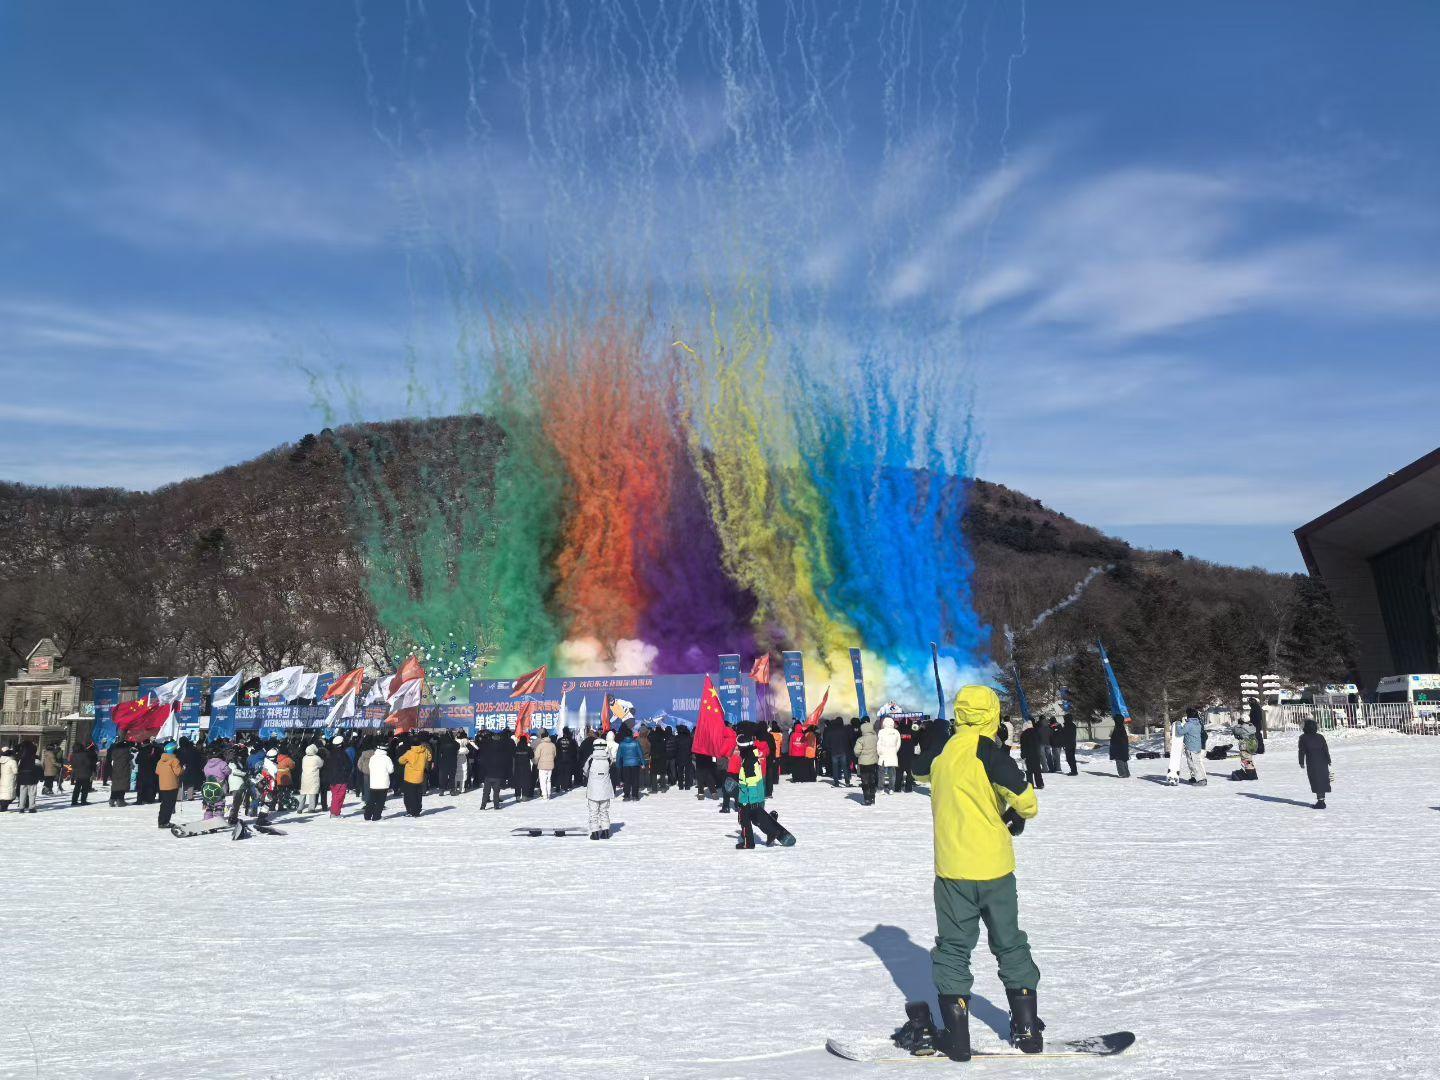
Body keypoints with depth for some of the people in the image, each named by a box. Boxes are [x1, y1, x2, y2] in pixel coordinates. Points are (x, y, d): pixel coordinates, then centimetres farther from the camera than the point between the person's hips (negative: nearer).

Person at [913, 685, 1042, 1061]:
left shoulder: (939, 755, 0)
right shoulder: (987, 752, -13)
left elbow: (918, 767, 23)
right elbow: (1025, 798, -15)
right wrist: (1022, 814, 7)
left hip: (952, 868, 1)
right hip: (995, 866, -1)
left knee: (953, 949, 10)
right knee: (1010, 945, 16)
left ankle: (957, 1035, 6)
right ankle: (1028, 1029, 21)